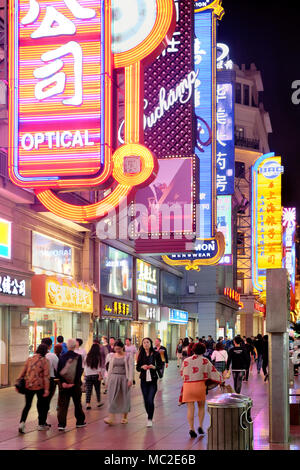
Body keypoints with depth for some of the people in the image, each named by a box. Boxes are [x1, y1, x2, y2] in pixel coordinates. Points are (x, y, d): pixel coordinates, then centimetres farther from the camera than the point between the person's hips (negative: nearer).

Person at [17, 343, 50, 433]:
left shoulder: (29, 359, 6)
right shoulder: (45, 361, -7)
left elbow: (23, 372, 5)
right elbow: (46, 376, -11)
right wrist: (46, 389, -12)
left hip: (28, 385, 4)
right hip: (39, 386, -4)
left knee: (27, 405, 12)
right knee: (42, 404, 15)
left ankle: (22, 422, -7)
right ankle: (41, 424, 21)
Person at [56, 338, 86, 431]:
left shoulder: (62, 357, -1)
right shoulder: (78, 357, -8)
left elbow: (58, 371, -4)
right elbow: (79, 371, -12)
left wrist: (63, 382, -5)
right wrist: (75, 382, -7)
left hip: (64, 384, 1)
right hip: (75, 384, -1)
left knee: (62, 405, 3)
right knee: (77, 403, 16)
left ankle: (61, 424, -5)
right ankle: (80, 421, 28)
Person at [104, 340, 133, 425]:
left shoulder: (128, 356, -1)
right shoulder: (113, 356, 9)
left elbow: (130, 368, -5)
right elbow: (110, 368, 13)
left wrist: (130, 379, -14)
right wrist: (108, 380, 10)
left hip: (124, 378, -2)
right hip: (114, 378, 2)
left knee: (124, 398, 4)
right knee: (112, 398, -6)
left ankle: (125, 418, 17)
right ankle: (110, 418, -11)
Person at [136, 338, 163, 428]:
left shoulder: (156, 354, -3)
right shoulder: (141, 355, 5)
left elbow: (160, 366, 1)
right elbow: (137, 368, 7)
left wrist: (154, 367, -18)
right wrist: (142, 367, -13)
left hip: (153, 380, -3)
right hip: (144, 380, 3)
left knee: (150, 400, -12)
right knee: (146, 400, 6)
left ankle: (150, 419, 1)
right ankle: (149, 416, 26)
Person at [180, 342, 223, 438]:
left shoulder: (186, 361, 6)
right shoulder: (205, 361, 1)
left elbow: (182, 373, 14)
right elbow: (213, 371, 5)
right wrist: (221, 380, 16)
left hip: (187, 385, 1)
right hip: (199, 384, -1)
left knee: (190, 408, 5)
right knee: (201, 407, 16)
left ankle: (191, 428, -2)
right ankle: (200, 426, 8)